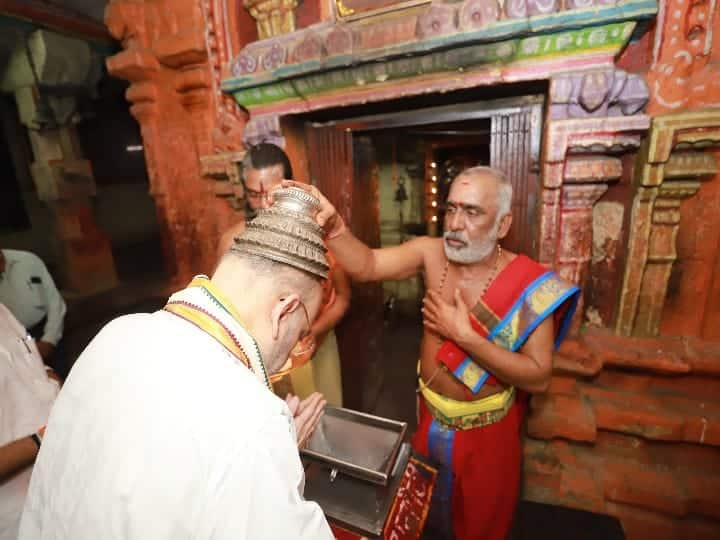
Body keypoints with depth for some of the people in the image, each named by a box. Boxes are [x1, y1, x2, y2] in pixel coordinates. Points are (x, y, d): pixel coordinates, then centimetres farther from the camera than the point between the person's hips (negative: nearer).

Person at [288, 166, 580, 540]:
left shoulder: (528, 285, -23)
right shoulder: (431, 253, -14)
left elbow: (538, 378, -23)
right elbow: (366, 266, -23)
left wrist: (465, 336, -30)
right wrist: (332, 225, -40)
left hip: (484, 429, -3)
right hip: (430, 416, 4)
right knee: (427, 504, 32)